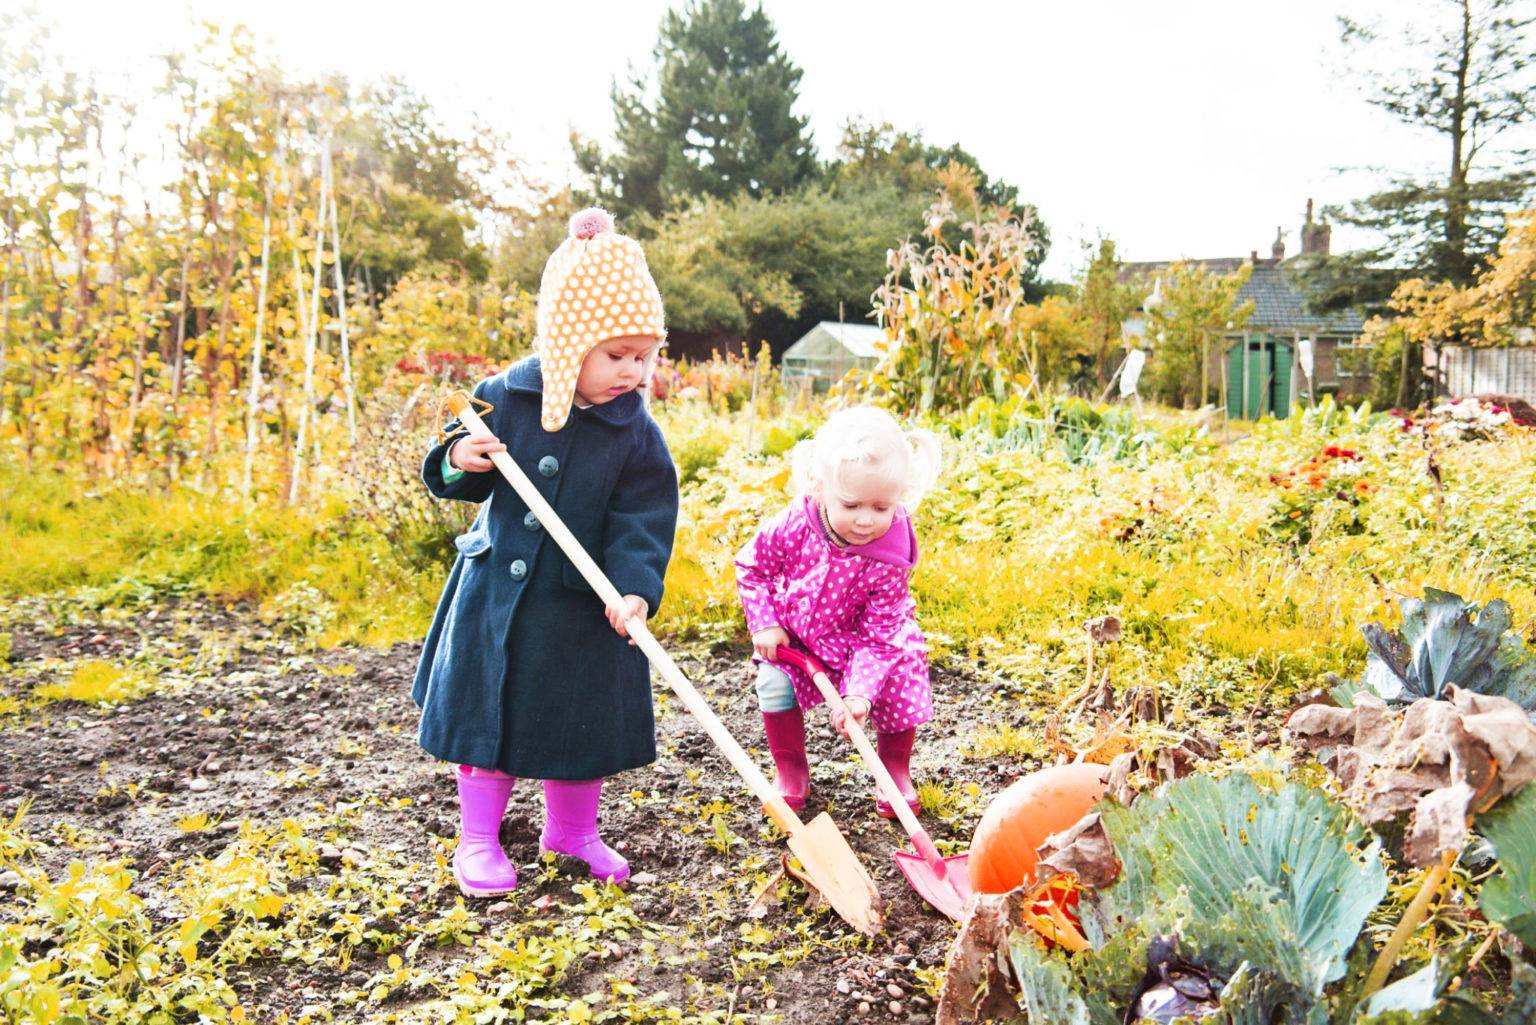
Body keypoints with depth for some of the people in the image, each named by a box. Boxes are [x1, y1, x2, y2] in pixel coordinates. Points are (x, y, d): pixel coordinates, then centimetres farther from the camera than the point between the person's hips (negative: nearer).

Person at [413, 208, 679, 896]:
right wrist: (459, 461, -22)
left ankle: (571, 829, 34)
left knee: (583, 715, 11)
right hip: (496, 588, 0)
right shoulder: (505, 396, -9)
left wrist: (635, 586, -27)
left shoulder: (635, 430, -10)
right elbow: (455, 480, 2)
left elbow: (643, 518, -13)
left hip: (582, 601, 0)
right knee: (487, 708, 9)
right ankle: (478, 836, 26)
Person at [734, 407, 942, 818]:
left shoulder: (889, 561, -31)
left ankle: (896, 770, 17)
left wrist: (859, 691, -34)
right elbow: (751, 565, -10)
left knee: (899, 691, -14)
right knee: (774, 684, -16)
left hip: (858, 640, -1)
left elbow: (877, 635, -24)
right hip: (791, 633, 1)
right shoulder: (796, 525, -29)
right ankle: (791, 769, 10)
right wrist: (764, 624, -15)